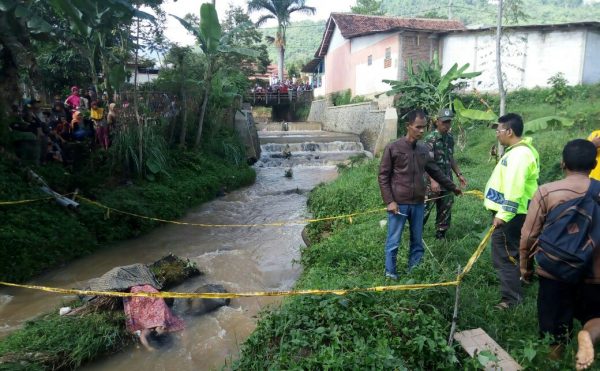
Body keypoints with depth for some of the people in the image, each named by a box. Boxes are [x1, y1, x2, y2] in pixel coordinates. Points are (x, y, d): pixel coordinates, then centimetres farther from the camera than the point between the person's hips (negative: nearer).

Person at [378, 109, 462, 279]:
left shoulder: (424, 150, 8)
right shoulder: (393, 148, -8)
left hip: (418, 204, 5)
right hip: (399, 203, -5)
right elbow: (383, 177, -7)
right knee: (394, 241, 4)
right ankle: (390, 273, 18)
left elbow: (435, 172, 21)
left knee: (417, 241, 14)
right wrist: (389, 201, -13)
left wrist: (452, 187, 25)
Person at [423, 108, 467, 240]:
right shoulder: (430, 138, -14)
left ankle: (441, 234, 25)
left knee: (445, 210, 12)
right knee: (425, 209, -1)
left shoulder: (450, 138, 10)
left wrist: (459, 174, 15)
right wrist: (433, 181, -29)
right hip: (432, 182, -7)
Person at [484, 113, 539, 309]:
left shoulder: (519, 154, -20)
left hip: (510, 215, -11)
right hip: (510, 213, 11)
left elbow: (514, 188, -28)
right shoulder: (517, 151, 14)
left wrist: (503, 214, -29)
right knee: (512, 253, 24)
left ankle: (512, 299, 3)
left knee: (504, 257, -4)